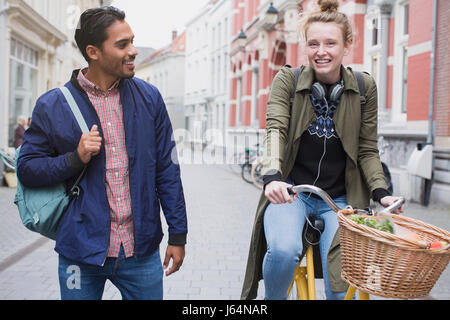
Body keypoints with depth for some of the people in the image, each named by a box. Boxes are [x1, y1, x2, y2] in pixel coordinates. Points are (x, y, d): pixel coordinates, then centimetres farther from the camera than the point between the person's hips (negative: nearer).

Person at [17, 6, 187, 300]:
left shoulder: (148, 97, 3)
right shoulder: (52, 106, -3)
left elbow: (167, 169, 4)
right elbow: (27, 168, 1)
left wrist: (178, 234, 3)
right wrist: (76, 158, -16)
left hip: (142, 251, 2)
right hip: (82, 251, -1)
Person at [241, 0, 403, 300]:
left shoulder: (364, 87, 1)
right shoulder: (288, 79, -3)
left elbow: (368, 150, 5)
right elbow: (276, 128, -17)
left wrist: (380, 191, -11)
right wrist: (273, 176, -36)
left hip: (339, 199, 1)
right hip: (290, 190, -1)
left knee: (340, 287, -13)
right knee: (284, 250, -30)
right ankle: (273, 300, 0)